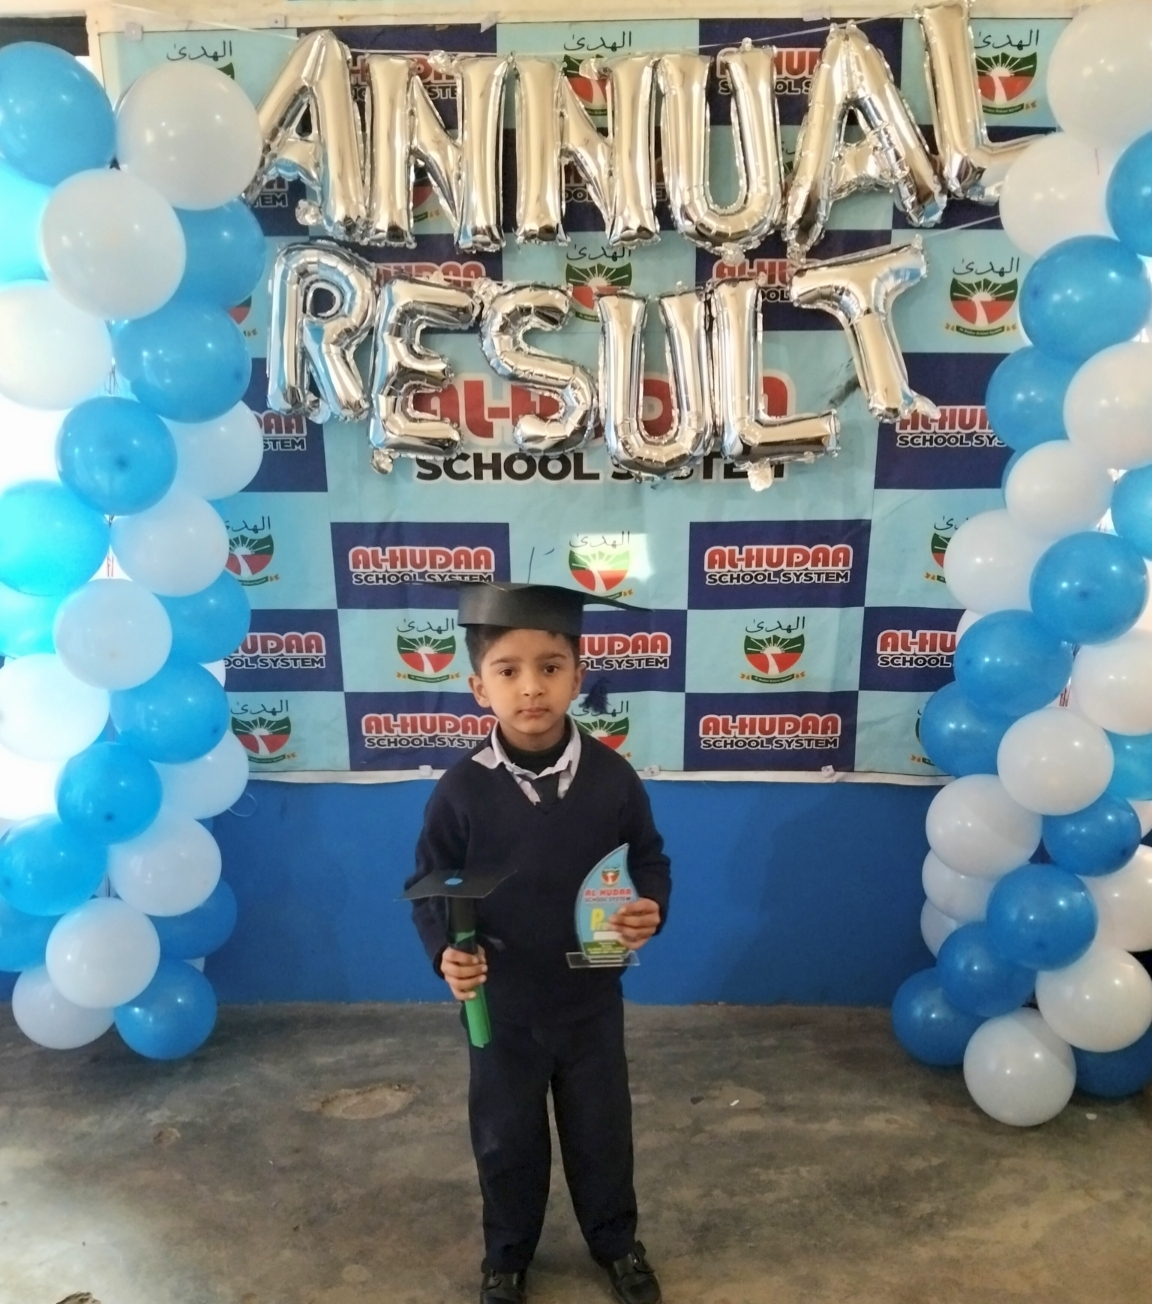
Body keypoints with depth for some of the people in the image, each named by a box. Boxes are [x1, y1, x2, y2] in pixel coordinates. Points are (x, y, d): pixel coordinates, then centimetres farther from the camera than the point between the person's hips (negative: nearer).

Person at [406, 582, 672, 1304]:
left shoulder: (613, 776, -15)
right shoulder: (462, 789, -18)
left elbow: (650, 861, -1)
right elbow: (431, 886, -6)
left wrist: (650, 910, -21)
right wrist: (446, 952, -22)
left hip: (591, 1000, 1)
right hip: (501, 1004, 0)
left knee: (602, 1130, 21)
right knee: (506, 1139, 20)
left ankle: (617, 1242, 49)